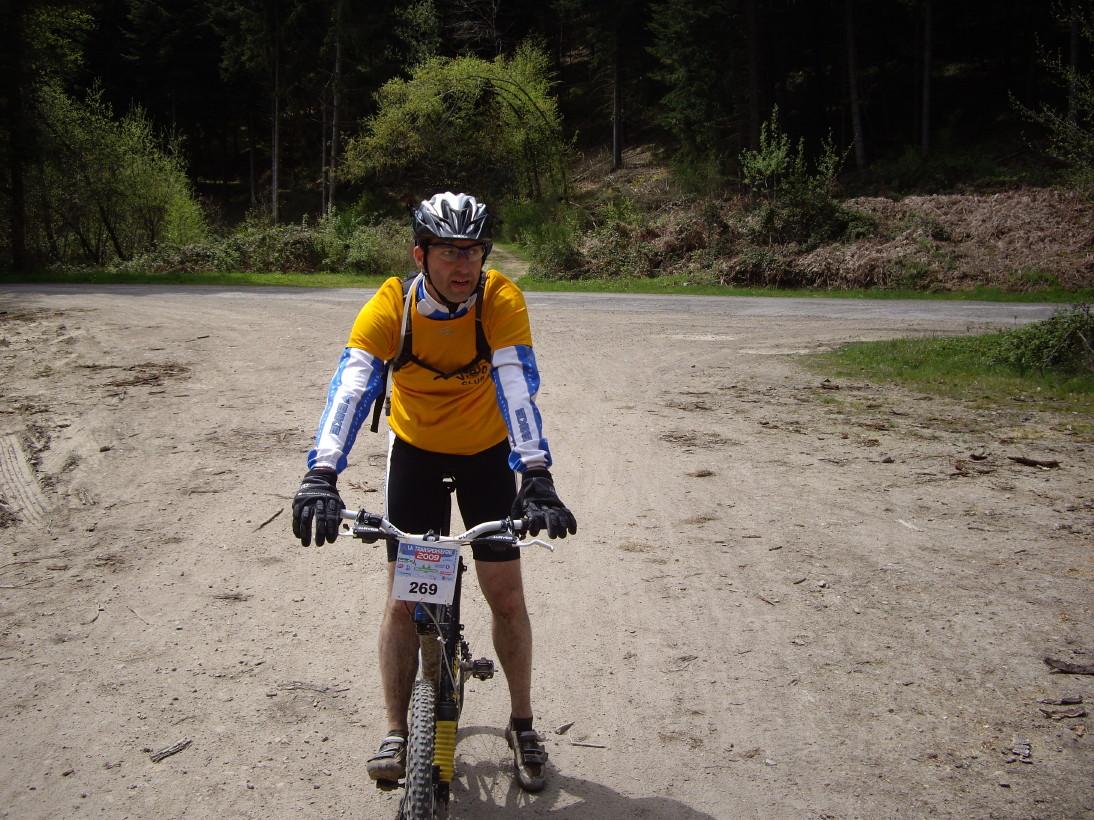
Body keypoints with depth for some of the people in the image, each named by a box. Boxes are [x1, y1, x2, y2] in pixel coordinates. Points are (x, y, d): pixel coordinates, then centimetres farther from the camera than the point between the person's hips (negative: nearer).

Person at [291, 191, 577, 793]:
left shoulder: (502, 300, -27)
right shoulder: (390, 306, -27)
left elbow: (517, 386, -38)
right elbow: (352, 386, -39)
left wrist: (536, 478, -50)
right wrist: (321, 476, -52)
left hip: (485, 452, 0)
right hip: (415, 449, 0)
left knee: (506, 594, 1)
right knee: (404, 599, 0)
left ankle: (522, 725, 20)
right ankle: (396, 731, 17)